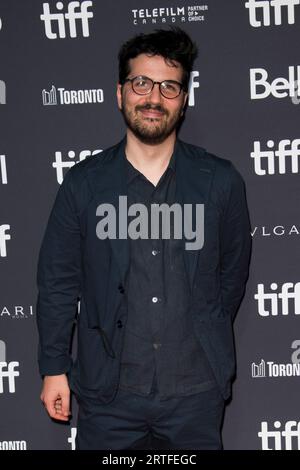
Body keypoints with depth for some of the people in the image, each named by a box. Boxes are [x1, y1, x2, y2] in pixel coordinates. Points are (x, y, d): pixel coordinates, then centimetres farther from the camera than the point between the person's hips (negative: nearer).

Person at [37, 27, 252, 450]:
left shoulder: (221, 181, -3)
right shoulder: (83, 183, -3)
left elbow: (233, 272, 9)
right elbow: (57, 280, 2)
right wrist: (54, 367, 4)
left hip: (196, 391, 1)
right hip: (108, 391, 0)